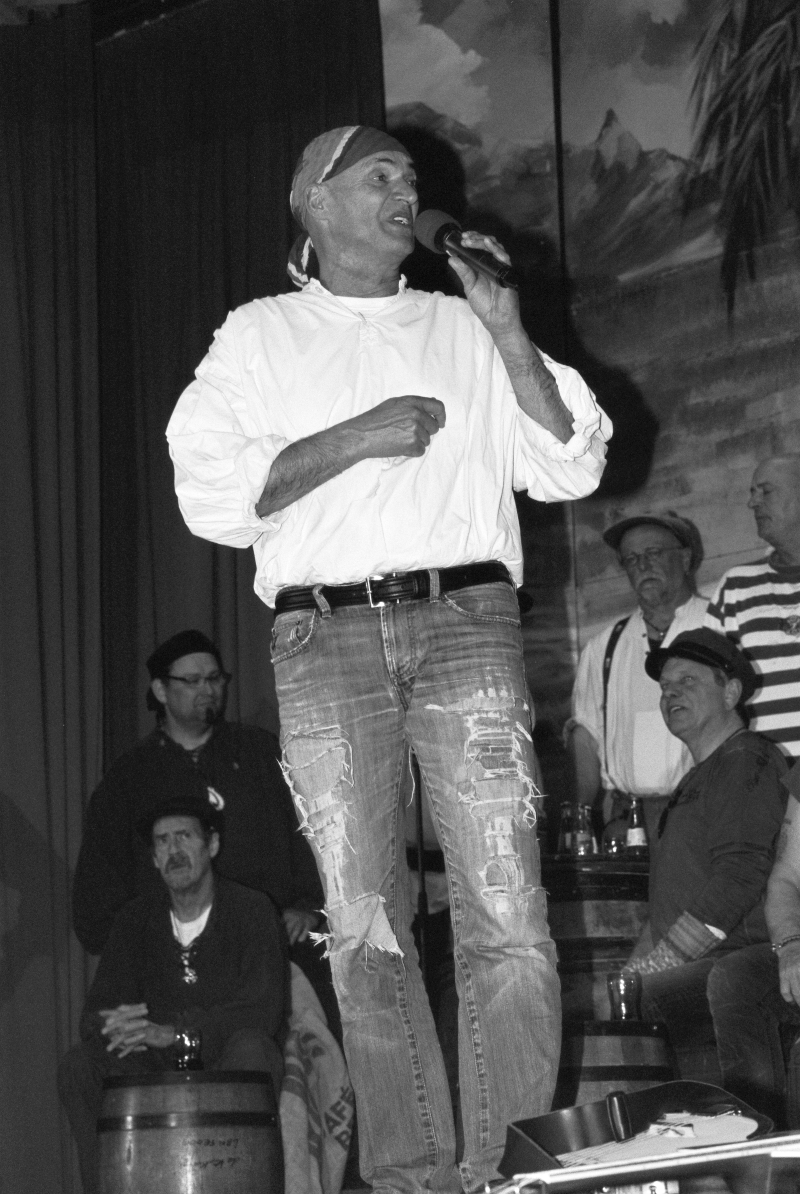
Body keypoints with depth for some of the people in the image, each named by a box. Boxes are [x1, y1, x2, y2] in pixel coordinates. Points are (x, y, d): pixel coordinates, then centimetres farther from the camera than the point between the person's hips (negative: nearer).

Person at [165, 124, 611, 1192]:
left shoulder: (463, 330, 19)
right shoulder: (258, 337, 15)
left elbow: (572, 468, 11)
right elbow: (211, 494, 2)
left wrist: (511, 336, 0)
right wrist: (357, 438, -6)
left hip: (466, 623, 1)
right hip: (325, 637, 0)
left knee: (507, 914, -11)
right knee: (365, 927, -3)